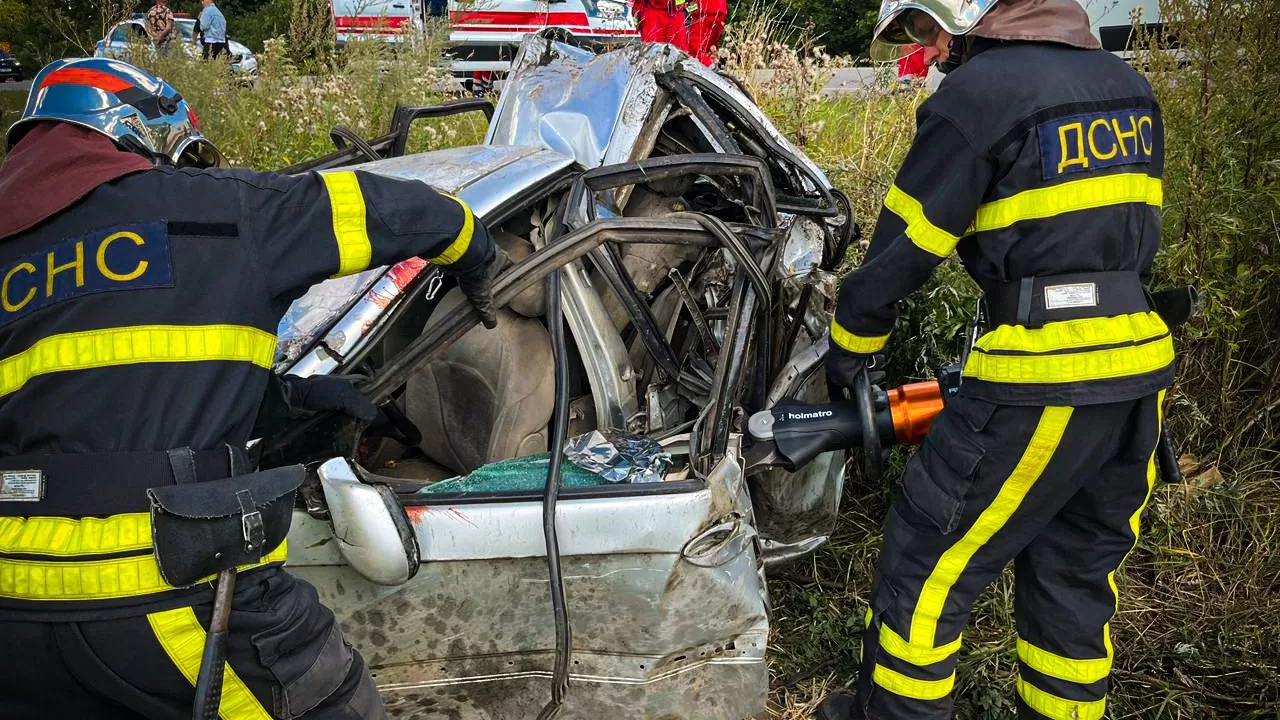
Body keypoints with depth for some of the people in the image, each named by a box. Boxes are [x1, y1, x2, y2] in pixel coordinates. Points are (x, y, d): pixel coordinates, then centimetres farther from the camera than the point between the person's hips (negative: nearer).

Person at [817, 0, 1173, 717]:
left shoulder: (979, 92, -10)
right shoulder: (1129, 87, 15)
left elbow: (900, 252, -8)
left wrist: (847, 357, 7)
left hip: (1044, 382, -8)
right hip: (1142, 368, 8)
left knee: (926, 561, 9)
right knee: (1077, 576, 20)